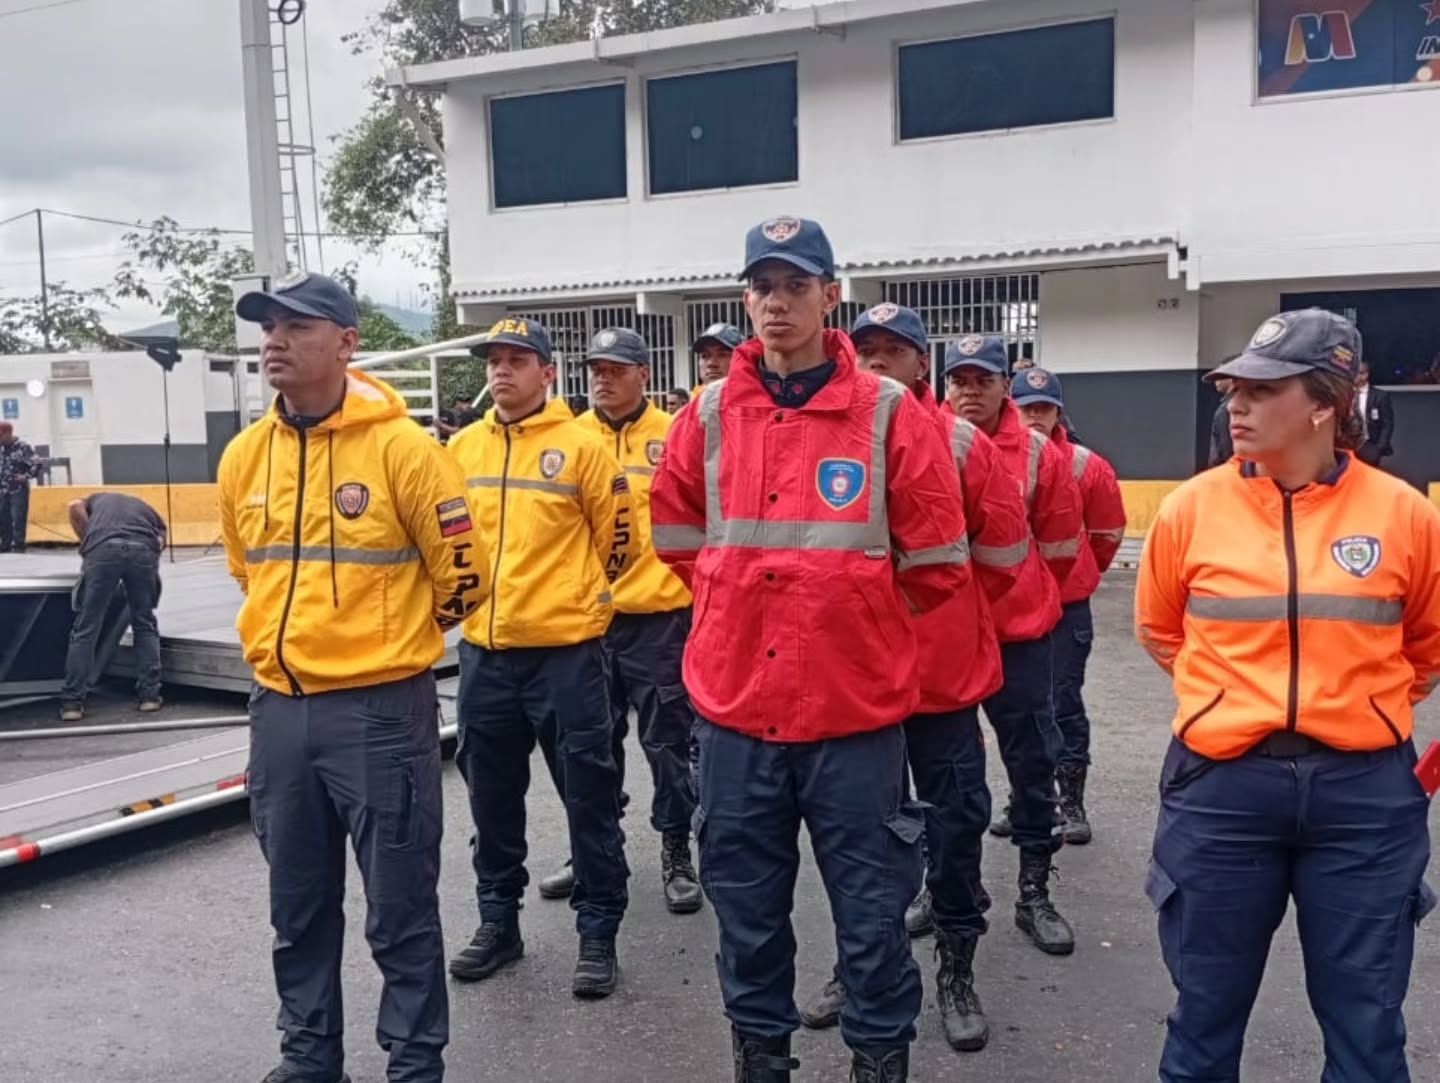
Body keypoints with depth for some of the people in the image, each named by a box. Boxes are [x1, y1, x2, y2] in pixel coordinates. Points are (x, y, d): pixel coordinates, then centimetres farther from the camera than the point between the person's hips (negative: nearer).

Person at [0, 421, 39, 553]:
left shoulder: (23, 447, -11)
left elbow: (36, 464, -12)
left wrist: (26, 476, -15)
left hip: (18, 491, -7)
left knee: (18, 520, -6)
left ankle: (18, 547, 0)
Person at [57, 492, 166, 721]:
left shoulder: (97, 499, 40)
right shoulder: (150, 512, 39)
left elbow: (74, 506, 16)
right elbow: (159, 541, 19)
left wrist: (87, 543, 24)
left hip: (103, 548, -1)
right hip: (143, 550, 1)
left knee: (85, 628, 6)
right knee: (145, 625, 17)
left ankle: (72, 702, 7)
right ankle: (150, 694, 16)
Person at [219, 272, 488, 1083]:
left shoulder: (402, 447, -12)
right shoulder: (245, 456, 4)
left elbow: (462, 573, -5)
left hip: (381, 709, -5)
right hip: (279, 709, 6)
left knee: (399, 908, 5)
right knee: (299, 907, 18)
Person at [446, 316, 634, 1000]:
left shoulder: (581, 447, -6)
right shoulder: (461, 449, 8)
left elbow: (616, 537, 0)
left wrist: (580, 605, 6)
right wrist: (467, 599, 15)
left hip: (565, 650, -5)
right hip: (485, 651, 5)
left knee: (588, 795, 2)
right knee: (492, 796, 15)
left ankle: (597, 932, 15)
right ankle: (498, 921, 30)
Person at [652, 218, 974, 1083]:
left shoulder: (890, 414, -6)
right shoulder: (709, 416, 3)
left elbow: (937, 564, -1)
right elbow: (678, 535, 18)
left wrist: (856, 618, 6)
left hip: (856, 711, -2)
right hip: (736, 708, 3)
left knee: (871, 912, 9)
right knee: (746, 907, 15)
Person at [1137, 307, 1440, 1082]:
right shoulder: (1192, 506, -4)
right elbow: (1160, 632, 12)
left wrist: (1359, 708, 11)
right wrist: (1235, 699, 9)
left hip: (1364, 791, 0)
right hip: (1222, 785, 0)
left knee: (1366, 1020, 14)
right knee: (1207, 1008, 14)